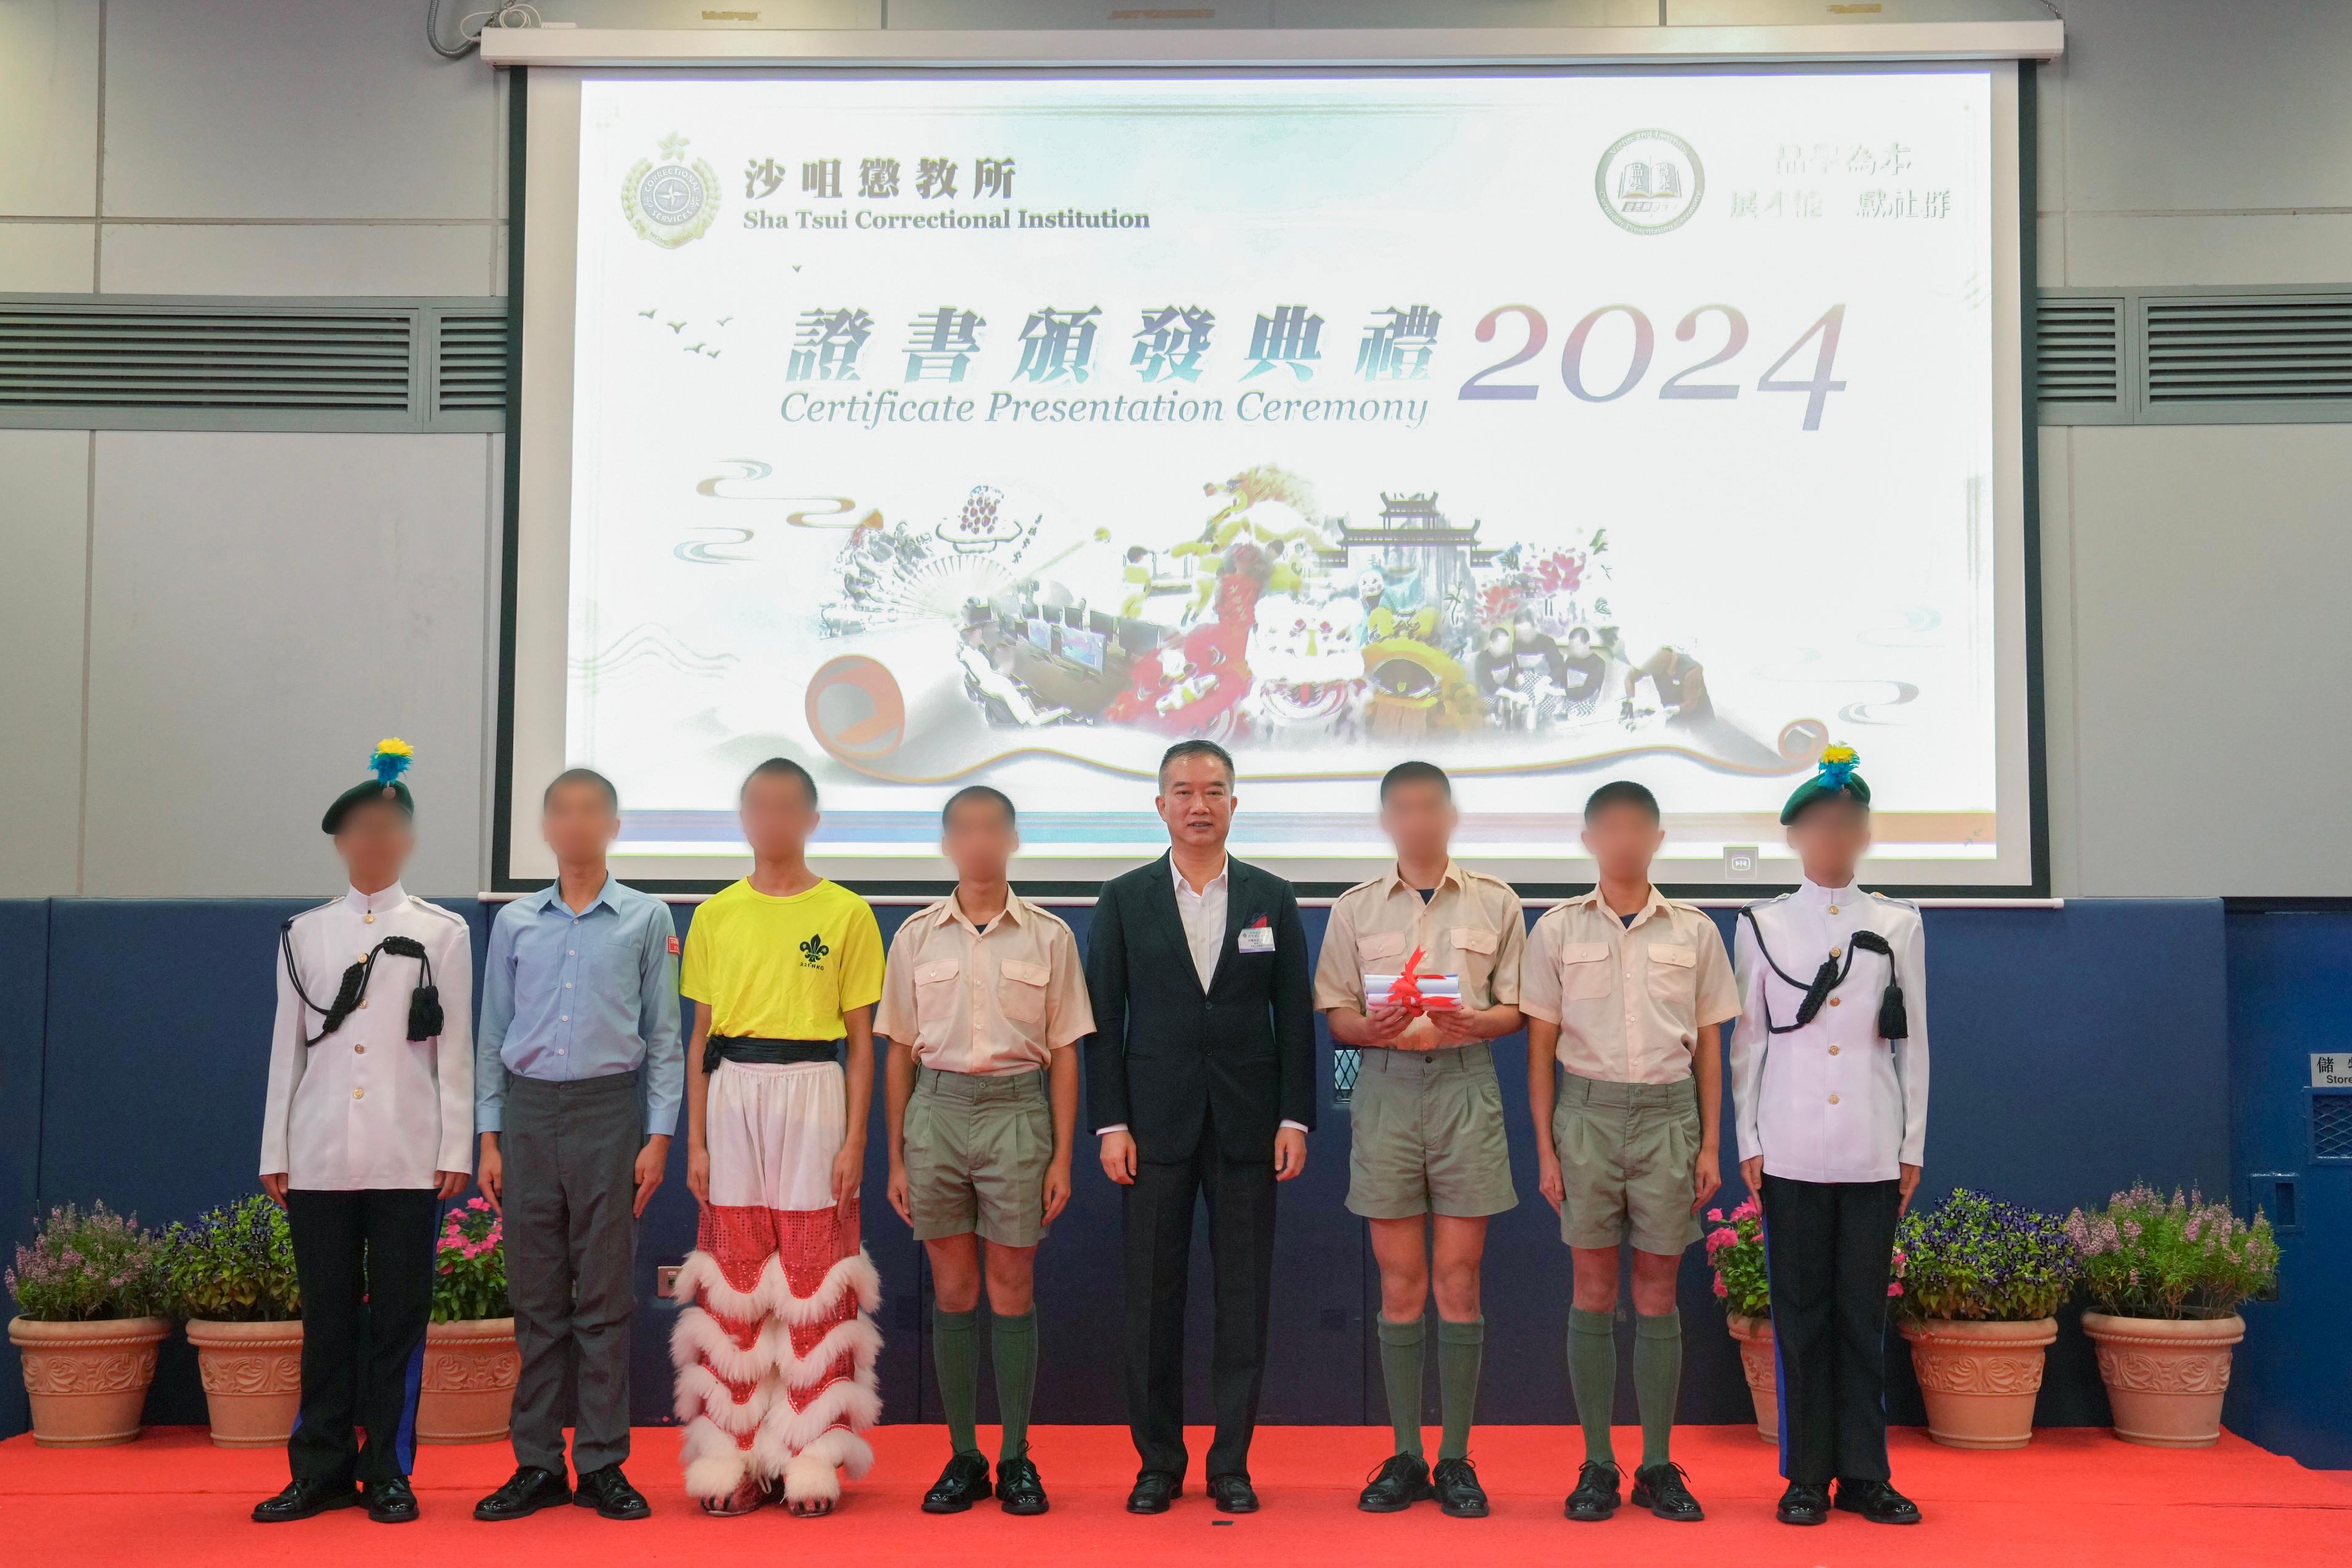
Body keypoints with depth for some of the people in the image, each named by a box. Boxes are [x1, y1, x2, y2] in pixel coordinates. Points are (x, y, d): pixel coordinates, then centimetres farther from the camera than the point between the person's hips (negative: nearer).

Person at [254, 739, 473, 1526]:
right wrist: (275, 1151, 6)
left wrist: (456, 1149, -4)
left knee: (399, 1314, 1)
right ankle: (322, 1470, 14)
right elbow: (287, 1046, 10)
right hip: (320, 1155, 2)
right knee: (327, 1314, 6)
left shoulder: (442, 932, 5)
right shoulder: (304, 933, 11)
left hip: (408, 1156, -2)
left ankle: (388, 1472, 9)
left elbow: (455, 1048, 2)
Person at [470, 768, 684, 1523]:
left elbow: (663, 1035, 4)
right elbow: (492, 1035, 13)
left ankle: (603, 1463, 8)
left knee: (605, 1297, 0)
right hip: (529, 1112, 2)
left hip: (608, 1109, -2)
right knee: (536, 1298, 5)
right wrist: (489, 1137, 7)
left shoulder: (646, 919, 5)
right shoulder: (515, 922, 11)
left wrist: (659, 1135, -2)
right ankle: (537, 1465, 13)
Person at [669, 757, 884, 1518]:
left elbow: (862, 1040, 3)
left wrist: (855, 1140, -5)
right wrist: (695, 1140, 4)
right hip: (733, 1096, 2)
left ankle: (811, 1455, 8)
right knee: (732, 1278, 3)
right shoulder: (715, 915, 10)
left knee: (813, 1277, -1)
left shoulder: (846, 913, 3)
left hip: (814, 1095, -2)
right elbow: (701, 1037, 11)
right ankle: (735, 1455, 11)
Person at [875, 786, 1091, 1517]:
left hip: (1016, 1111, -1)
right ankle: (962, 1458, 14)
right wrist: (896, 1157, 6)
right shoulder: (916, 935, 7)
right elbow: (899, 1053, 9)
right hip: (937, 1110, 1)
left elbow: (1064, 1054, 4)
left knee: (1012, 1288, 2)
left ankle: (1015, 1458, 12)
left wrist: (1062, 1158, 0)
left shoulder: (1048, 936, 3)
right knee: (953, 1290, 6)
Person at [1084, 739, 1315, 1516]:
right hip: (1156, 1123, 0)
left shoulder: (1272, 898, 6)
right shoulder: (1124, 899, 4)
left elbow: (1295, 1016, 5)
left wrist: (1295, 1119, -2)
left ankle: (1231, 1463, 13)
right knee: (1153, 1294, 3)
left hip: (1246, 1124, 1)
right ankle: (1158, 1461, 15)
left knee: (1244, 1293, 3)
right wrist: (1110, 1123, -4)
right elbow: (1103, 1020, 2)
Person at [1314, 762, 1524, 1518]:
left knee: (1458, 1279, 0)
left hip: (1466, 1084, -1)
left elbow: (1516, 1009, 7)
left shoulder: (1495, 901, 9)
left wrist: (1473, 1021, -14)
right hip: (1387, 1086, 1)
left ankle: (1456, 1458, 7)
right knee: (1400, 1283, 3)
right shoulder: (1354, 908, 11)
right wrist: (1373, 1027, -13)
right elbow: (1335, 1017, 8)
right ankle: (1405, 1457, 10)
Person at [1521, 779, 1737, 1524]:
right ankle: (1596, 1464, 9)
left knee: (1658, 1293, 4)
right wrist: (1546, 1148, -1)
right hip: (1588, 1113, 0)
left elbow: (1709, 1046, 9)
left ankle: (1659, 1465, 12)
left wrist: (1710, 1146, 4)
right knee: (1594, 1290, 2)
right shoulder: (1558, 930, 4)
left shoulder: (1693, 931, 6)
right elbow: (1541, 1046, 4)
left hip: (1668, 1115, 1)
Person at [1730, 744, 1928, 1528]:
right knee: (1800, 1314, 3)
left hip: (1873, 1152, 1)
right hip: (1790, 1150, -1)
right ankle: (1807, 1477, 10)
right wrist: (1747, 1143, 0)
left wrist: (1913, 1147, 4)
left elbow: (1913, 1043, 8)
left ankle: (1864, 1475, 12)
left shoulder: (1899, 925, 9)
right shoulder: (1762, 926, 6)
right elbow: (1746, 1041, 6)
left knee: (1864, 1315, 4)